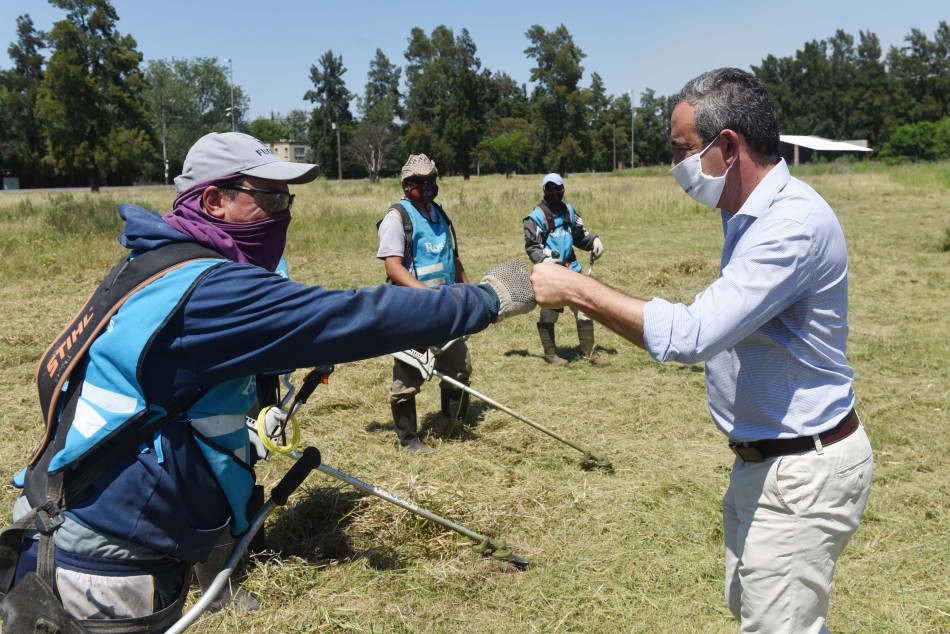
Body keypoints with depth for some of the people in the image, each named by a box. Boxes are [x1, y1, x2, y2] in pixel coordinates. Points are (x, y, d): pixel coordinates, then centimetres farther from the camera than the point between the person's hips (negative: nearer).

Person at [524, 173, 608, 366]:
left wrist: (594, 240, -1)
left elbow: (579, 235, 18)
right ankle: (550, 354, 18)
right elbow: (531, 246, -8)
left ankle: (589, 352, 12)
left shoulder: (569, 211, 12)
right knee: (549, 315, 4)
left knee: (585, 310, 4)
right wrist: (544, 260, -24)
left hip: (571, 269, 5)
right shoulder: (536, 216, -6)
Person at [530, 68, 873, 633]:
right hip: (764, 459, 10)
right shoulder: (752, 215, 8)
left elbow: (690, 335, -32)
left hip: (802, 474, -10)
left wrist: (578, 289, -25)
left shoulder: (795, 224, -26)